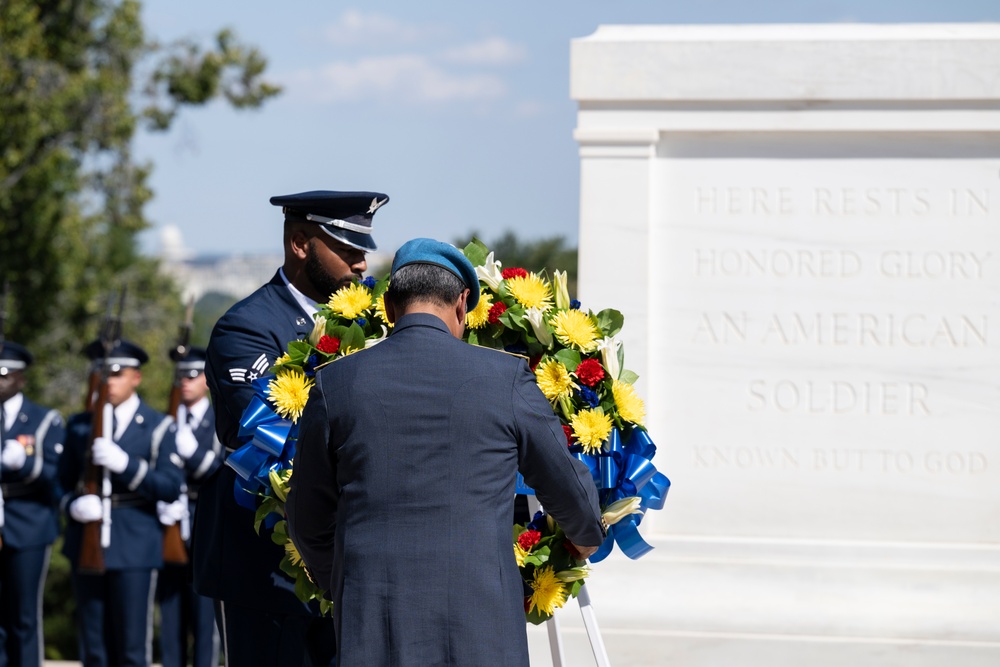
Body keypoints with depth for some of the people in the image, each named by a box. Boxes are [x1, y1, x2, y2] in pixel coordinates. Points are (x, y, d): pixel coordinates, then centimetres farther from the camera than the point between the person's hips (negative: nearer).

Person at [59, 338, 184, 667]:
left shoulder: (158, 427, 2)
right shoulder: (79, 425, 13)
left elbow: (171, 487, -6)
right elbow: (62, 481, 14)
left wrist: (125, 464, -19)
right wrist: (74, 504, -9)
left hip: (134, 545, -3)